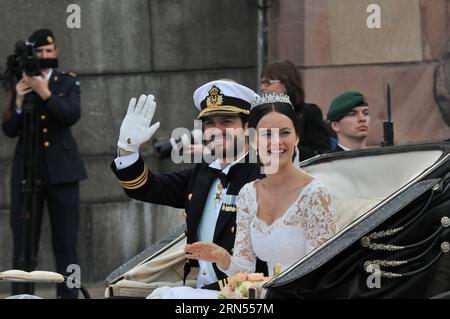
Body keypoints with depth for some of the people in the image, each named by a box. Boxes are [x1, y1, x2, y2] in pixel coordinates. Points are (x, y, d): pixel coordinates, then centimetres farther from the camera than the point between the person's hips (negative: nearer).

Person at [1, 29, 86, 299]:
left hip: (61, 171, 0)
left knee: (66, 242, -1)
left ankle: (68, 295, 1)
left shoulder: (68, 82, 7)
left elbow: (73, 115, -10)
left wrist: (45, 94, -22)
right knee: (24, 243, -3)